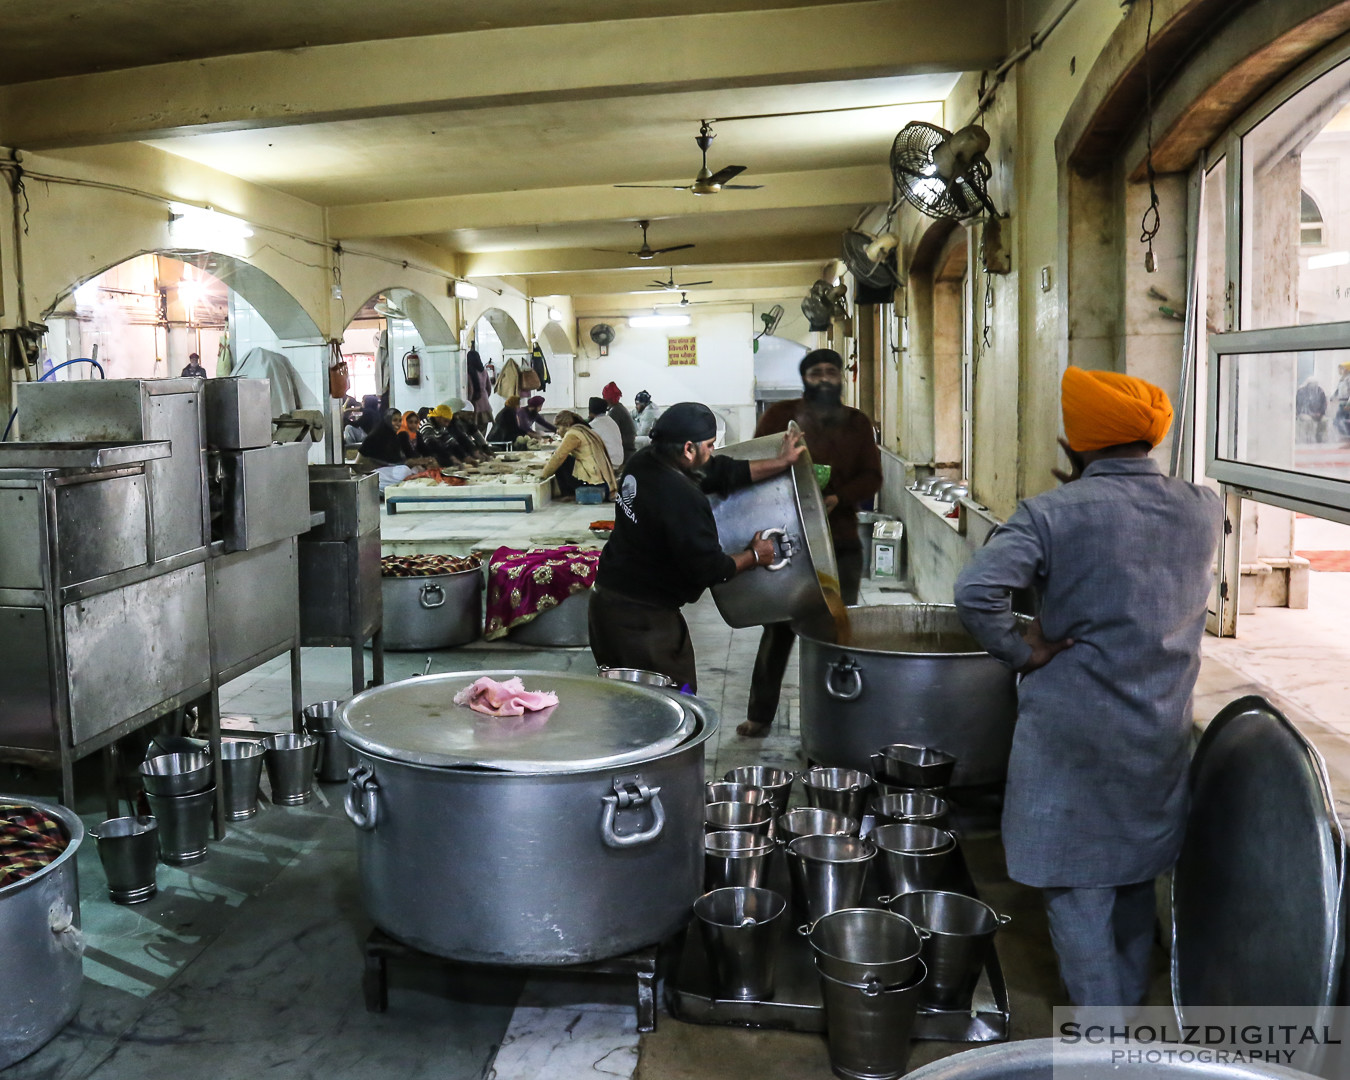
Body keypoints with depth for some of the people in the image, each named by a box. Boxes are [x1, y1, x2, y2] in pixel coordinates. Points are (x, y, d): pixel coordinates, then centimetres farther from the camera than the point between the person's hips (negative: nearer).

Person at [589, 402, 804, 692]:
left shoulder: (644, 463, 1)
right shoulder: (682, 498, -26)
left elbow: (720, 472, 10)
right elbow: (708, 568, -19)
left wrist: (781, 462, 14)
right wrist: (755, 556, -1)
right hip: (642, 618, -9)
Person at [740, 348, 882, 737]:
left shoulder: (858, 423, 9)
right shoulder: (779, 416, 2)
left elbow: (871, 477, 4)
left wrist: (838, 498, -14)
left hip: (842, 542, 2)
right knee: (779, 628, 4)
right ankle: (759, 715, 16)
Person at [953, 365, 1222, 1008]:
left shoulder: (1056, 514, -18)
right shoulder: (1203, 509, -1)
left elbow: (976, 588, -29)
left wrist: (1020, 652, -14)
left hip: (1073, 735, -6)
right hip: (1163, 732, 6)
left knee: (1077, 889, 7)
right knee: (1135, 878, 23)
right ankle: (1131, 1005, 39)